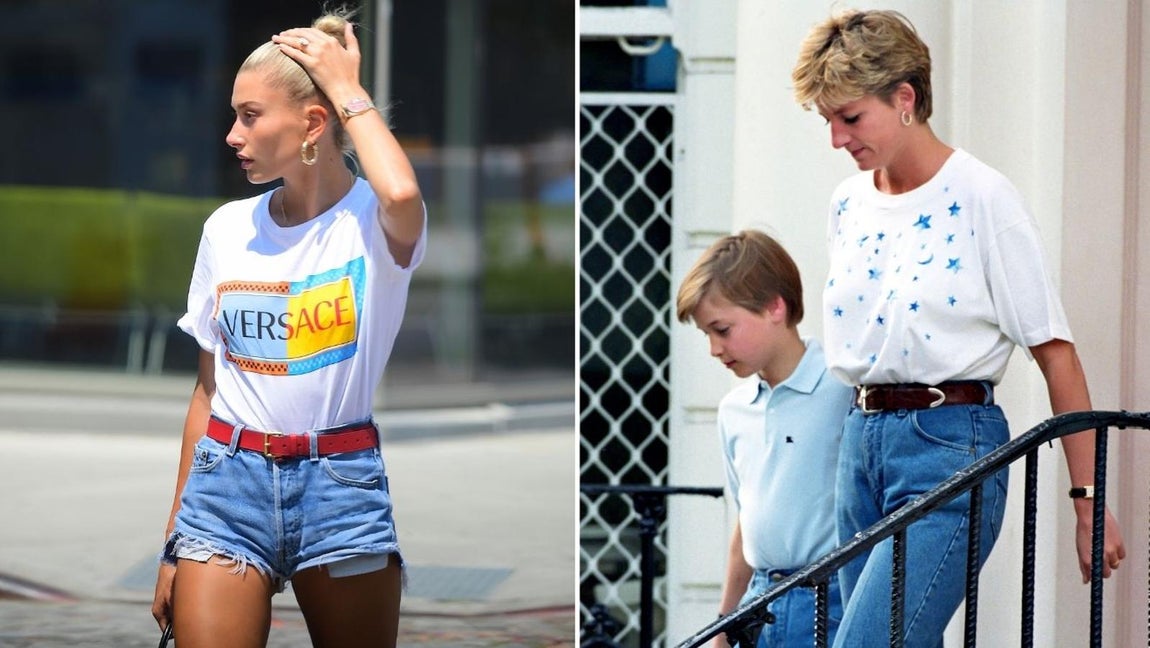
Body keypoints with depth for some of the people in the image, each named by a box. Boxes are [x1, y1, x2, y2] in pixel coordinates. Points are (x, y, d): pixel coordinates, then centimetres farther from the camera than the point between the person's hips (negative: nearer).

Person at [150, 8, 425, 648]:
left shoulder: (373, 223, -5)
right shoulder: (228, 229, 8)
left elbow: (401, 193, -33)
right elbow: (208, 388, 14)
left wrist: (348, 90, -16)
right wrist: (175, 537, 12)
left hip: (342, 481, -3)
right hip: (229, 480, 3)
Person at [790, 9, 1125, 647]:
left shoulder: (981, 197, -8)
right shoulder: (847, 204, 11)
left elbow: (1055, 354, -7)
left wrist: (1088, 503, -7)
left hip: (950, 444, -7)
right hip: (861, 439, 7)